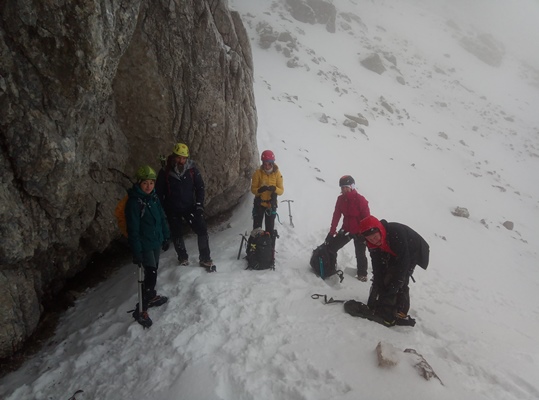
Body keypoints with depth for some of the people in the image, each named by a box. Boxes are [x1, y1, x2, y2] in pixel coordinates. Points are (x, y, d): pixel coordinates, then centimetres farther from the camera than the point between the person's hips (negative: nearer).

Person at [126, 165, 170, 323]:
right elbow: (133, 229, -20)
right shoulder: (134, 202, -20)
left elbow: (162, 218, 12)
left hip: (156, 242, 8)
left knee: (154, 271, 21)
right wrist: (136, 252, -20)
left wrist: (166, 237, 13)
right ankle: (142, 309, 2)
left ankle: (151, 296, 41)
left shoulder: (153, 198, 2)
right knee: (150, 274, -9)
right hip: (144, 245, -8)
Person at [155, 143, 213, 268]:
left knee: (202, 230, -9)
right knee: (177, 234, 10)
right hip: (173, 210, 0)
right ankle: (183, 258, 31)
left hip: (189, 207, 0)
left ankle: (205, 258, 3)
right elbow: (159, 192, -1)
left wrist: (199, 204, -8)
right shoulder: (165, 172, -9)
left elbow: (200, 187, 0)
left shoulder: (192, 169, -8)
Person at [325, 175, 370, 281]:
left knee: (360, 254, 2)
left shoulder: (361, 200, -19)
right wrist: (331, 232, -2)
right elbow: (336, 216, -1)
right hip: (346, 229, 5)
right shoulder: (341, 199, -4)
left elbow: (367, 218, -17)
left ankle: (362, 274, 25)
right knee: (331, 247, 3)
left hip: (359, 231, -5)